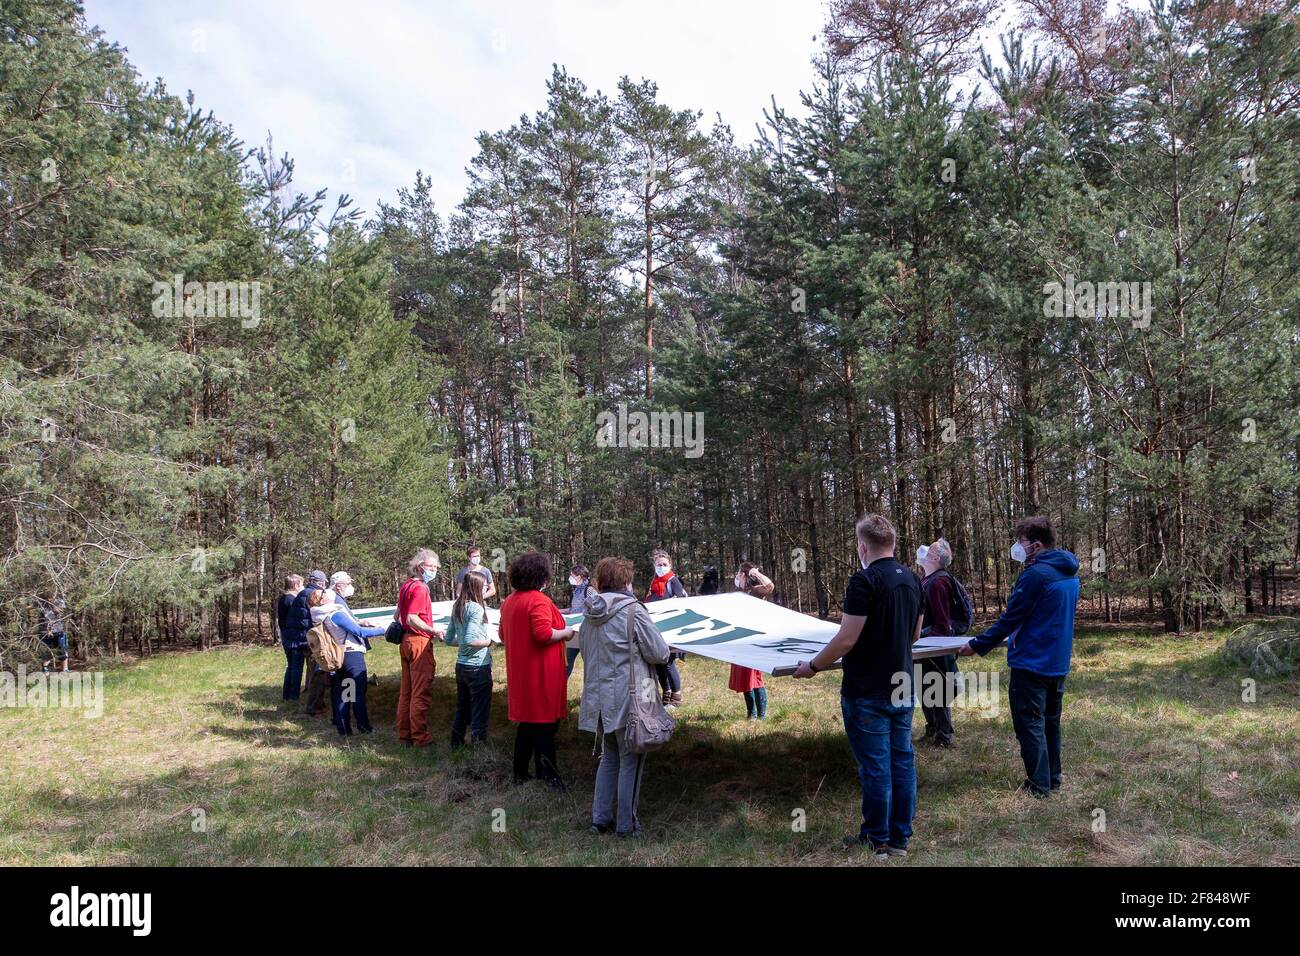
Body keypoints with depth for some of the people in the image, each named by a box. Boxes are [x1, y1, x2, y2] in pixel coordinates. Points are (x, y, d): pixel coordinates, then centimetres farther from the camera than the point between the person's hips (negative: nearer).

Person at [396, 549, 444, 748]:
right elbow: (412, 619, -24)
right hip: (419, 642, -10)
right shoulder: (419, 588, -16)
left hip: (406, 640, 10)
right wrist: (434, 630, -20)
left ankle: (404, 734, 23)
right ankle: (420, 737, 3)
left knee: (406, 692, 15)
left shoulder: (406, 585, 12)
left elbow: (397, 616, 20)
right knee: (421, 693, -2)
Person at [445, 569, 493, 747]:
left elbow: (449, 639, 11)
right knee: (480, 712, 3)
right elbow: (470, 639, -26)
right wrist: (488, 642, -10)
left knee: (462, 708, 19)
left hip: (461, 665, 8)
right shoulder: (477, 608, -18)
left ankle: (456, 743, 28)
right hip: (478, 666, -8)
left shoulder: (457, 607, 6)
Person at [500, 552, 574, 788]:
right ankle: (548, 775, 3)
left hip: (519, 674, 9)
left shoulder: (509, 601, 10)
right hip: (540, 673, -9)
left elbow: (504, 636, 18)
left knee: (527, 723, 17)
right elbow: (543, 633, -27)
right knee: (546, 724, -1)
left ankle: (520, 773, 23)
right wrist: (565, 633, -11)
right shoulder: (538, 600, -17)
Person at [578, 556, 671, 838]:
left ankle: (600, 818, 23)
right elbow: (660, 653, -12)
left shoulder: (590, 616, 6)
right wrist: (640, 650, 8)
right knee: (630, 762, 6)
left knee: (609, 758, 20)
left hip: (598, 697, 7)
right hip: (628, 698, -6)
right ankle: (626, 825, 14)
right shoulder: (633, 611, -13)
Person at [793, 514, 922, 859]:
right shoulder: (912, 579, 5)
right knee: (902, 761, 12)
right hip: (902, 688, 7)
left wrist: (812, 666, -6)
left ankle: (877, 840, 15)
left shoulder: (865, 580, -18)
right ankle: (900, 838, 21)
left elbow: (846, 640, -20)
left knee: (875, 767, 3)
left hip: (867, 693, -7)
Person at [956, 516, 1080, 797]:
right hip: (1058, 663, 9)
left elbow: (1010, 619, -18)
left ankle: (1039, 784, 7)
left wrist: (977, 646, -10)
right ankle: (1053, 778, 26)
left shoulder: (1035, 574, -20)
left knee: (1029, 724, 2)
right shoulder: (1069, 574, 8)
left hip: (1031, 663, -9)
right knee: (1050, 722, 18)